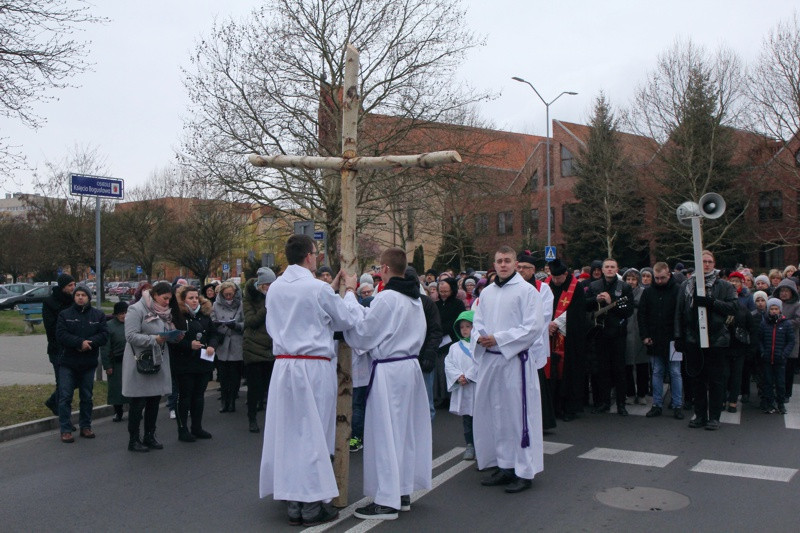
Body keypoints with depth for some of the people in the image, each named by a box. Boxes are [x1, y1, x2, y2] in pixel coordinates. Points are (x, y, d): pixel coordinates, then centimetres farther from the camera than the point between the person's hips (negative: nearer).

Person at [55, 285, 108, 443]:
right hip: (68, 362, -2)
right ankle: (65, 430, 5)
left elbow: (104, 335, -5)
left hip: (89, 364, 2)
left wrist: (89, 342, -21)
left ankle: (85, 426, 23)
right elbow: (61, 334, -11)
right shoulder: (65, 314, 1)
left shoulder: (98, 315, 5)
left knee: (87, 397, 11)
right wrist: (80, 342, -23)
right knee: (65, 397, -2)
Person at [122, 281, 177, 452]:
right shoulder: (136, 309, -11)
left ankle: (149, 437, 23)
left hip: (158, 361, 7)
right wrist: (155, 339, -25)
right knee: (138, 402, 1)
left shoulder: (163, 312, 13)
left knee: (154, 401, 12)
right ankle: (133, 440, 12)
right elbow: (131, 335, -19)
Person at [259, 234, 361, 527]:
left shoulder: (275, 288, 5)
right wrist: (349, 290, 14)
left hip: (283, 367, 6)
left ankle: (294, 502, 19)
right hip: (314, 368, -6)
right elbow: (347, 319, -1)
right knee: (314, 434, 3)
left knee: (288, 432, 10)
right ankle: (312, 504, 10)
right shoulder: (318, 288, -12)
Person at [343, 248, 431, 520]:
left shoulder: (386, 298, -16)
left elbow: (362, 336, -10)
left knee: (385, 432, 0)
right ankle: (403, 492, 25)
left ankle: (387, 501, 6)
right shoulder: (415, 299, 9)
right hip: (410, 364, 8)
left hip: (388, 371, -8)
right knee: (406, 431, 15)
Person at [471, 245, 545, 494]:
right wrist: (479, 337, -6)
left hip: (515, 361, -6)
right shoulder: (486, 292, 15)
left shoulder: (526, 290, -5)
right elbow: (477, 322, 18)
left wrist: (498, 339, -16)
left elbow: (533, 327, -13)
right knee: (494, 414, 11)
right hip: (488, 359, 7)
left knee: (519, 414, -3)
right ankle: (504, 466, 24)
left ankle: (525, 471, 8)